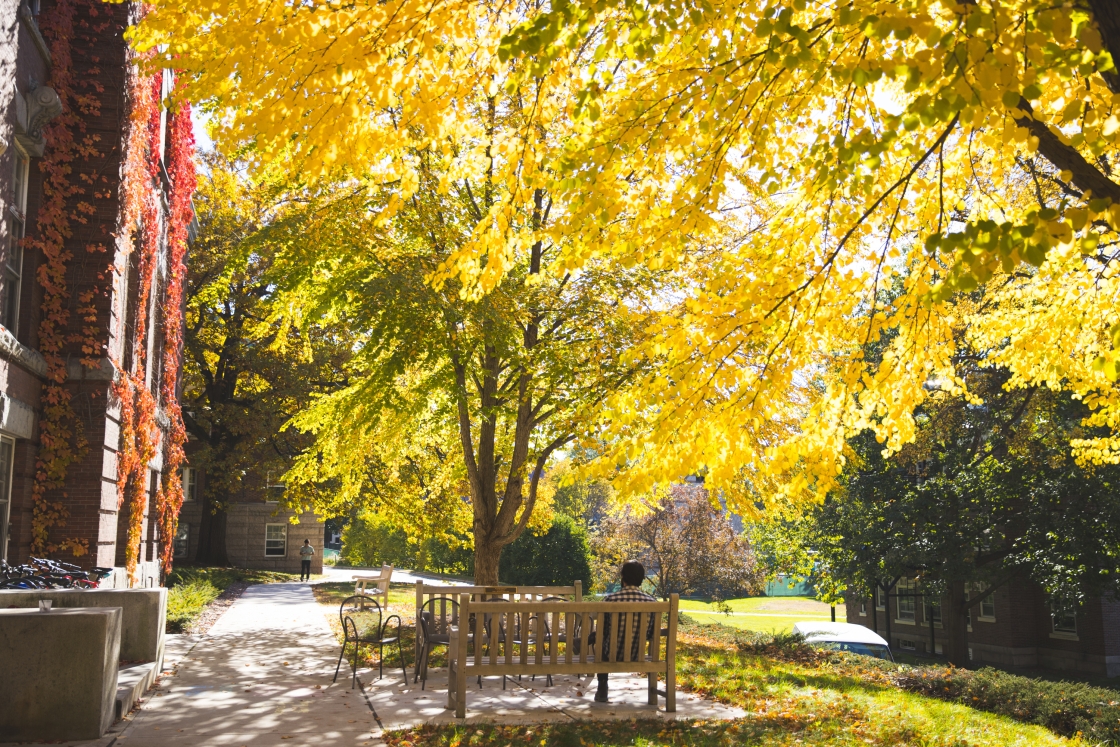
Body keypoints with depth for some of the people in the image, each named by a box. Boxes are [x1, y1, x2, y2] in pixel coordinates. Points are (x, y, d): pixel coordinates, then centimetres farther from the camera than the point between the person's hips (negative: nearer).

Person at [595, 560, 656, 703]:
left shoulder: (609, 600, -17)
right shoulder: (651, 602, -12)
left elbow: (602, 631, -4)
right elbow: (651, 633, 1)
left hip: (612, 655, -2)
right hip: (637, 655, 2)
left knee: (600, 639, 32)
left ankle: (602, 689, 33)